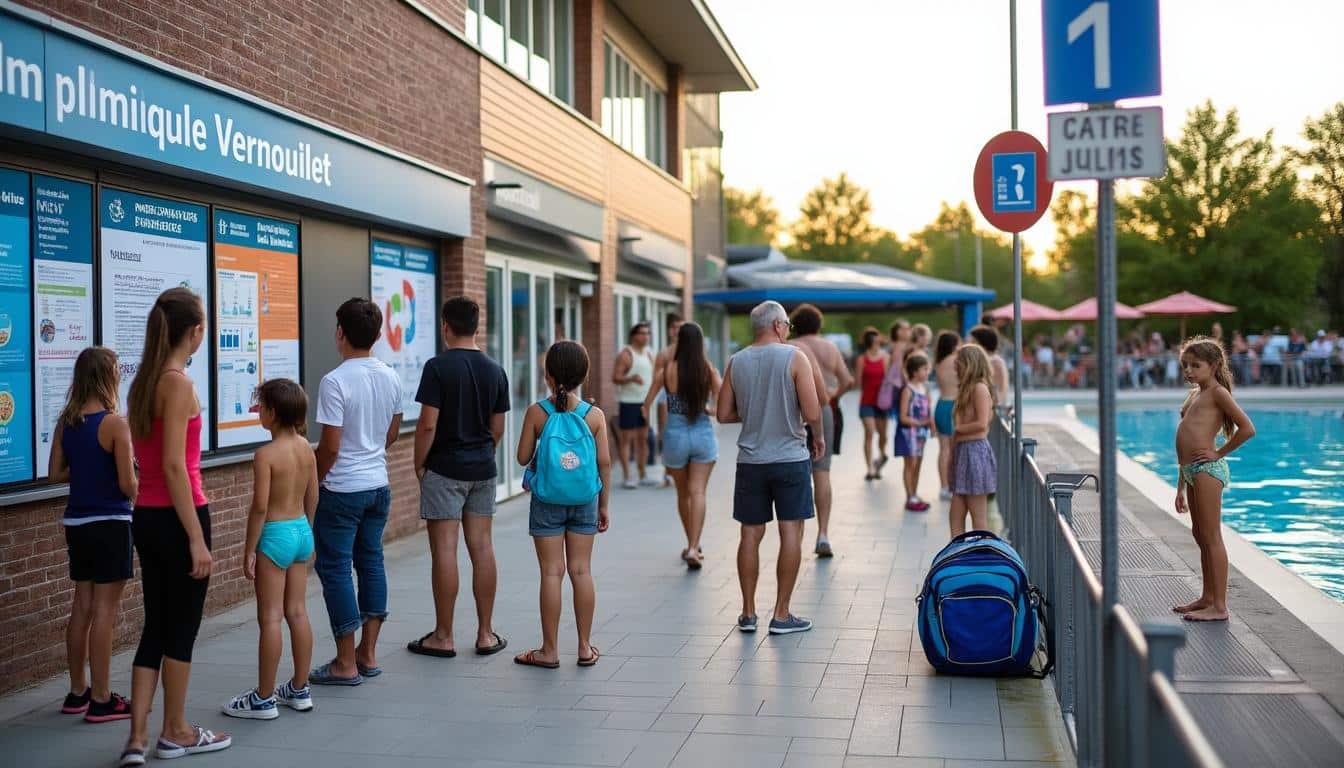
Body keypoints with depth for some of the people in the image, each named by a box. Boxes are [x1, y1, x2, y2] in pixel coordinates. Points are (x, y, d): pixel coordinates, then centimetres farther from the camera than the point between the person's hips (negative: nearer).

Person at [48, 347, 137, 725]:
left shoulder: (66, 421, 4)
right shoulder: (115, 424, -16)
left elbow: (55, 473, 9)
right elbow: (128, 485, -17)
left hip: (77, 523, 7)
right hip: (109, 524, -7)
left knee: (82, 606, 15)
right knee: (104, 610, -1)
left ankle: (78, 693, 25)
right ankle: (101, 700, 5)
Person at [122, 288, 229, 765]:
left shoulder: (143, 382, 11)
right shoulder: (178, 384, -16)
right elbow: (173, 466, -20)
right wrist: (197, 538, -19)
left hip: (145, 516, 8)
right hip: (176, 516, -8)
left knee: (156, 626, 11)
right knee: (181, 627, 5)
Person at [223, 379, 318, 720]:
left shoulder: (266, 454, -17)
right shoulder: (306, 448, 4)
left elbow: (260, 507, -18)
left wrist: (249, 550, -12)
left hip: (275, 535, -7)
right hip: (301, 530, 7)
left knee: (270, 618, -1)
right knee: (298, 612, 13)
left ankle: (264, 699, 6)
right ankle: (299, 689, 22)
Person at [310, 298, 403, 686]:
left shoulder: (335, 382, -18)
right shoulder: (391, 378, 3)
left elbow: (330, 446, -17)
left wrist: (314, 480, -2)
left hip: (342, 490, -7)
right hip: (378, 484, 7)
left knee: (335, 569, 2)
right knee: (371, 562, 14)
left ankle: (346, 664, 6)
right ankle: (368, 654, 21)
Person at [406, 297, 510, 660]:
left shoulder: (438, 366, -11)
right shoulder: (494, 370, 6)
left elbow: (428, 424, -14)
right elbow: (498, 427, 9)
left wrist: (419, 464, -3)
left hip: (445, 469, -5)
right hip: (483, 469, 5)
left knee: (444, 549, 0)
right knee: (481, 547, 8)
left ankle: (443, 637, 6)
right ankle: (486, 634, 13)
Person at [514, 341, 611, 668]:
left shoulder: (537, 413, -8)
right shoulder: (595, 415, -4)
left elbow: (523, 457, -4)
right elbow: (604, 463, -2)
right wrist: (604, 505, 7)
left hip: (547, 503, -2)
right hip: (585, 502, 2)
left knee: (552, 572, 2)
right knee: (581, 571, 8)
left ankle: (550, 650, 8)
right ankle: (585, 647, 14)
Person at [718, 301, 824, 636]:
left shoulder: (736, 362, 3)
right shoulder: (794, 358, -8)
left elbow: (724, 414, 6)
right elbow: (812, 413, -13)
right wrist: (818, 437, 6)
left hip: (750, 460, 4)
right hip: (790, 458, -4)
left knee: (750, 534, 9)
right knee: (790, 533, 3)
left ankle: (748, 613, 14)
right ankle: (781, 615, 6)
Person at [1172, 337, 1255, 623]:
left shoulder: (1218, 392, -7)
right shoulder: (1194, 394, 19)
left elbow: (1248, 428, -18)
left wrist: (1220, 452, -10)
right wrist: (1181, 487, 22)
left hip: (1208, 470, -9)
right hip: (1192, 470, 9)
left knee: (1211, 537, -6)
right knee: (1200, 536, 15)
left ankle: (1219, 607, -2)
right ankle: (1207, 598, 25)